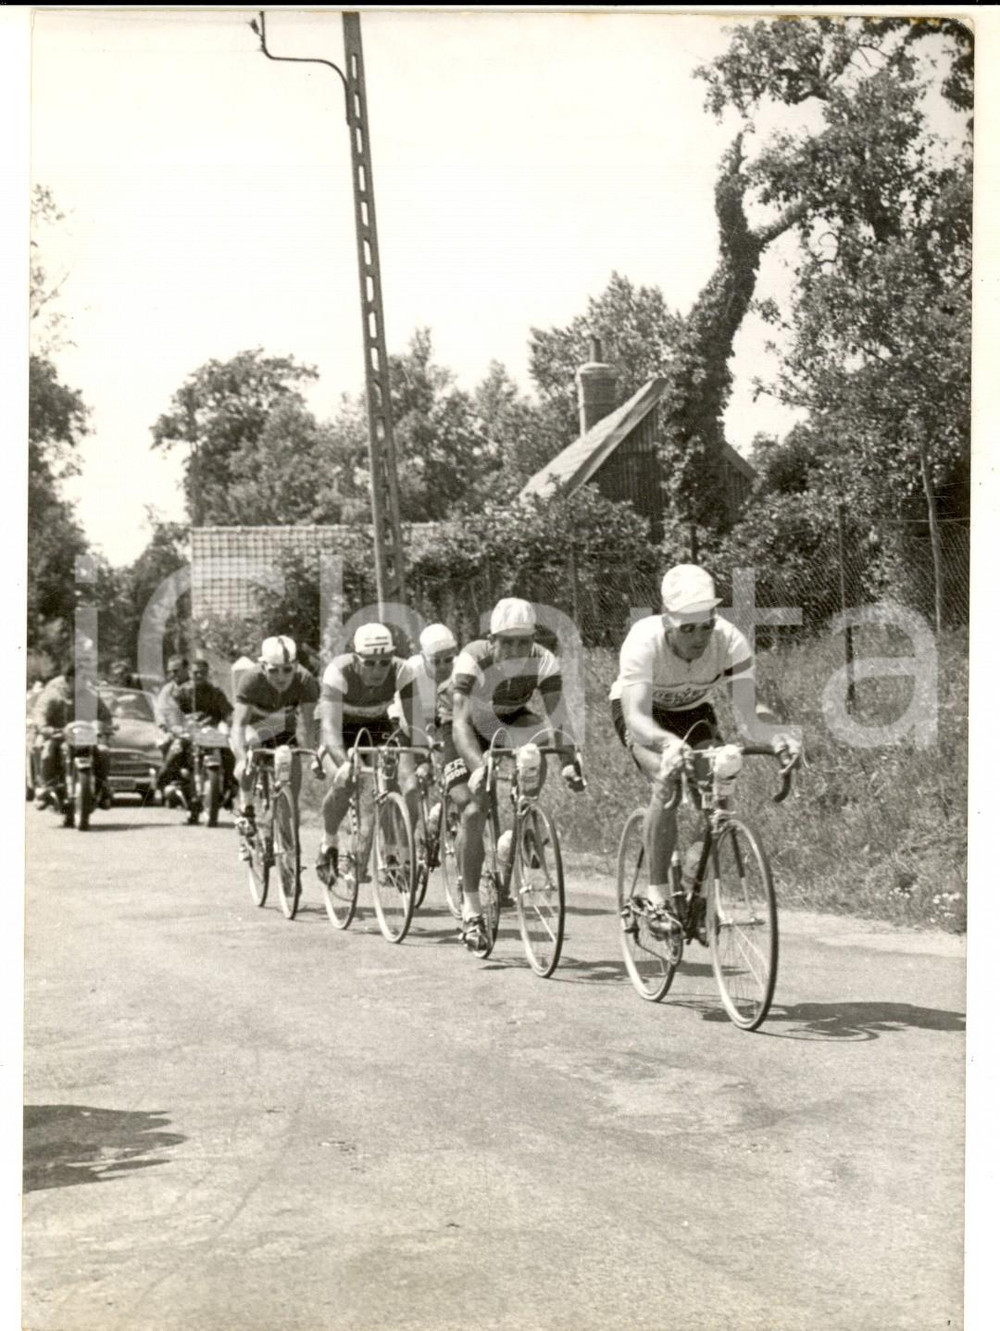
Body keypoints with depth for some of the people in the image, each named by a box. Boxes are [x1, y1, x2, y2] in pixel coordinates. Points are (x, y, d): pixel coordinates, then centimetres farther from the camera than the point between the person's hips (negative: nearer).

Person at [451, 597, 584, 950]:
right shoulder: (473, 659, -32)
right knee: (474, 810, -20)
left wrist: (569, 761, -48)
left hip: (511, 725, 4)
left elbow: (557, 717, -30)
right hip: (472, 734, -4)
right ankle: (470, 908, -8)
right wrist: (478, 768, -57)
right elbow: (460, 722, -42)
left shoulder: (544, 661, -24)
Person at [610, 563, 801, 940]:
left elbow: (747, 702, -34)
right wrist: (668, 743, -66)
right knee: (667, 782, -30)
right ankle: (658, 897, -20)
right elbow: (637, 716, -46)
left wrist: (778, 733, -55)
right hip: (643, 714, -3)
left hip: (693, 711, 3)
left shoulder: (729, 640, -30)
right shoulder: (644, 641, -37)